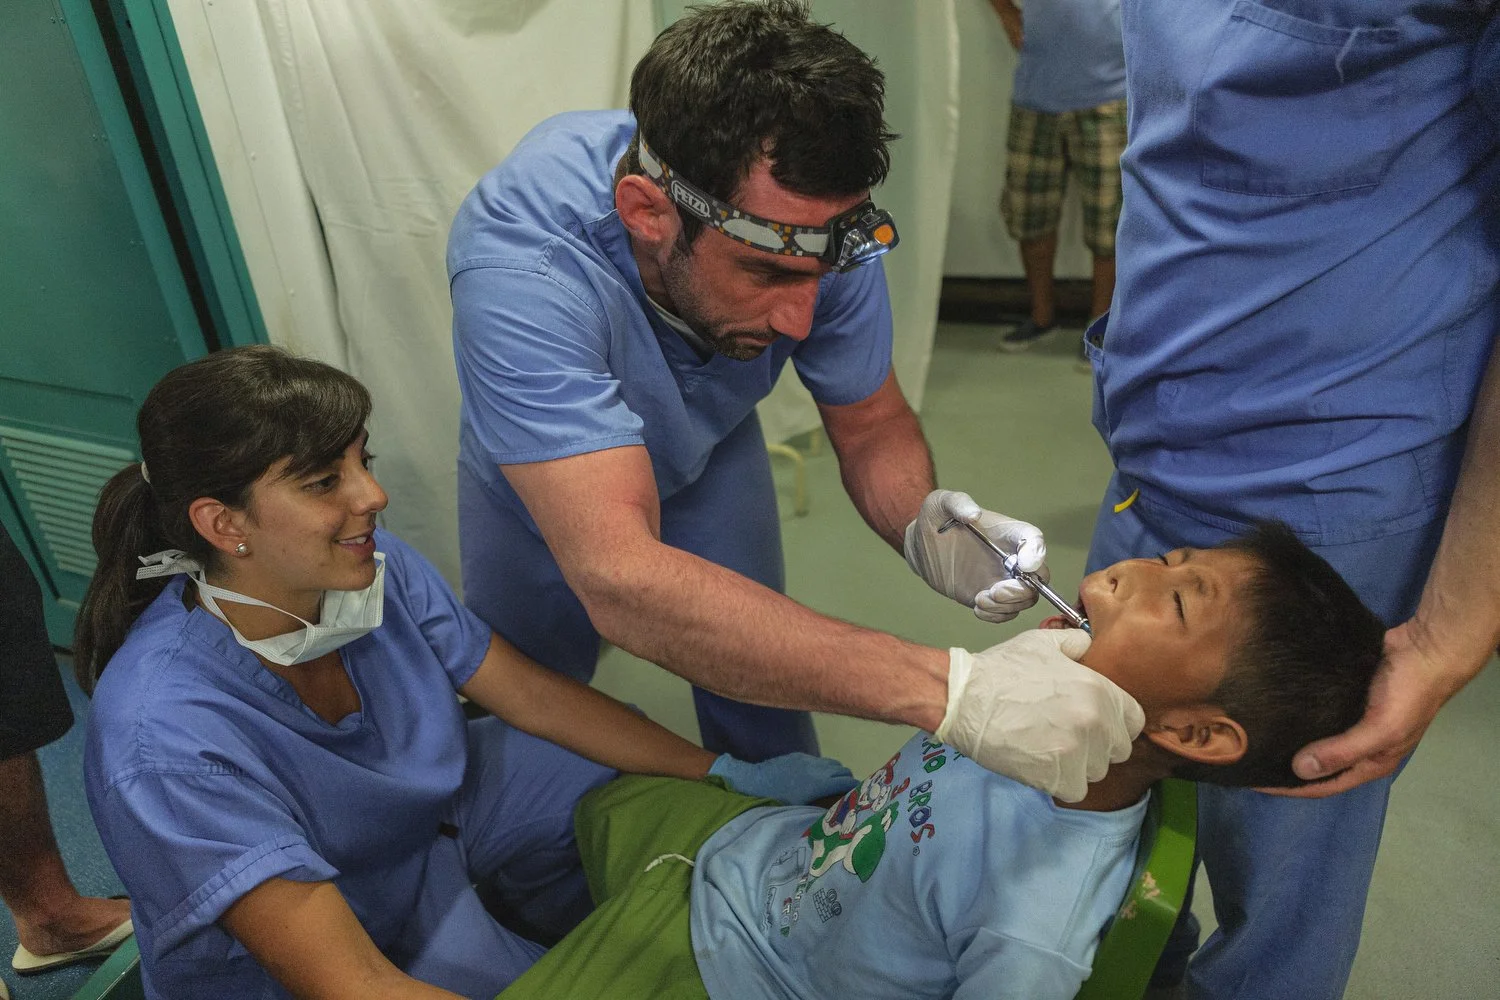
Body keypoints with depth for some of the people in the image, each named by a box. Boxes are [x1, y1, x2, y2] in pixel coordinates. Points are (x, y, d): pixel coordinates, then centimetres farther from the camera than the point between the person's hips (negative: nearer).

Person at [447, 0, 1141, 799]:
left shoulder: (808, 227, -31)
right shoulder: (521, 262, -44)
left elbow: (873, 425, -15)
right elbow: (621, 581, -53)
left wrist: (919, 523, -39)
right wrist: (947, 690, -60)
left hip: (709, 458, 3)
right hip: (536, 480, -2)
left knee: (764, 701, 3)